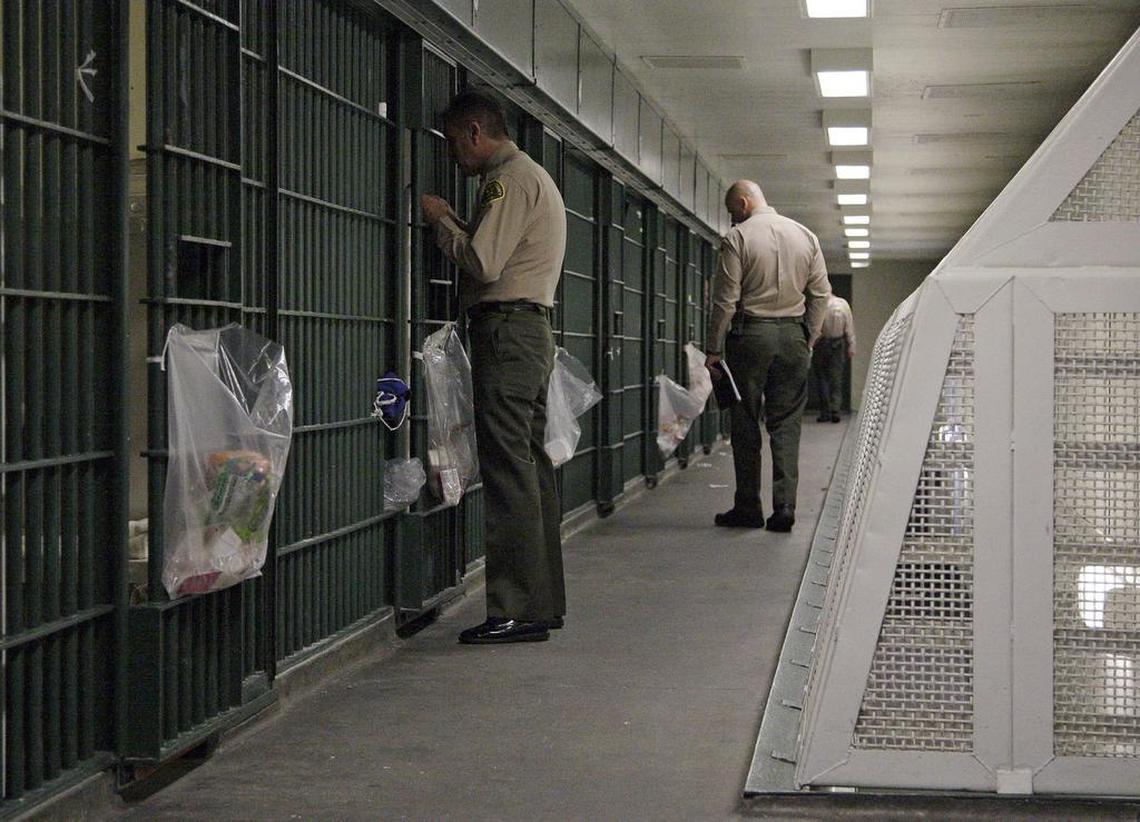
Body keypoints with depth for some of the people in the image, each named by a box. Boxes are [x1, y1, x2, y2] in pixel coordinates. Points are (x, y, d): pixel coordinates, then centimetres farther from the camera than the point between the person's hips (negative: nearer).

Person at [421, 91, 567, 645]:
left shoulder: (511, 179, -9)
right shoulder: (529, 176, 23)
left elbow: (482, 263, -18)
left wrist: (440, 220, -4)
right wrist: (453, 222, 13)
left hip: (506, 328, -11)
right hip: (530, 330, 11)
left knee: (507, 467, -11)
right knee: (530, 464, 11)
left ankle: (517, 610, -12)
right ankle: (543, 601, 16)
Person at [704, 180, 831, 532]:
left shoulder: (737, 238, -5)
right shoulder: (805, 236, 9)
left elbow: (726, 300, -8)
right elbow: (821, 293, 9)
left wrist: (714, 350, -4)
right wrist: (808, 339, 14)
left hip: (749, 335, -4)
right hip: (793, 337, 4)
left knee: (745, 424, 4)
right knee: (786, 424, 6)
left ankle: (748, 508, 7)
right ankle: (784, 507, -1)